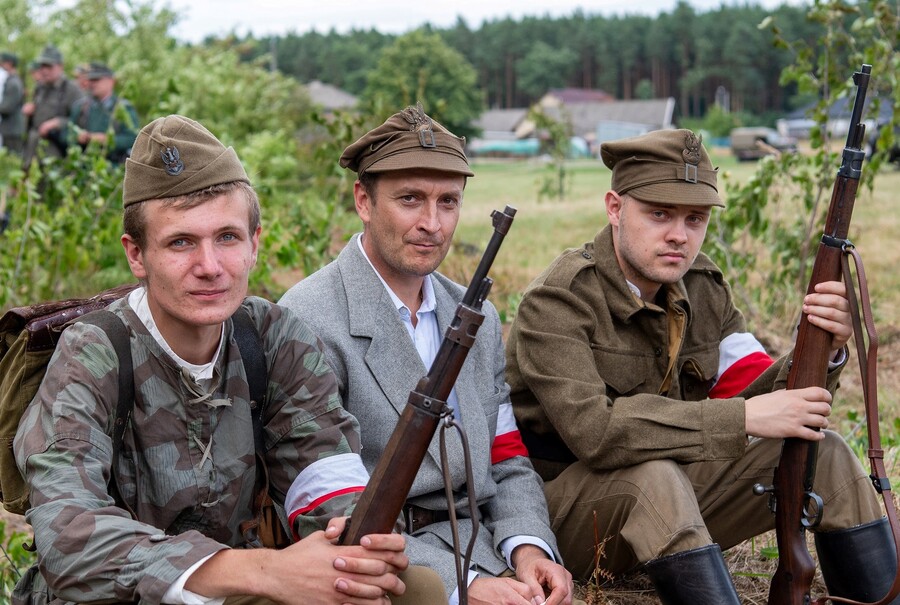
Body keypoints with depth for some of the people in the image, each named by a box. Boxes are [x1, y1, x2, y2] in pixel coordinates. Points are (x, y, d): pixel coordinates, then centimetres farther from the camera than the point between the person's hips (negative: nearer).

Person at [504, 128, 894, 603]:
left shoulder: (702, 288, 3)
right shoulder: (556, 302, -20)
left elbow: (753, 393, -1)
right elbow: (594, 430, -33)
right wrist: (742, 419, -35)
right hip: (565, 508, -6)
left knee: (824, 454, -5)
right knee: (652, 475, -38)